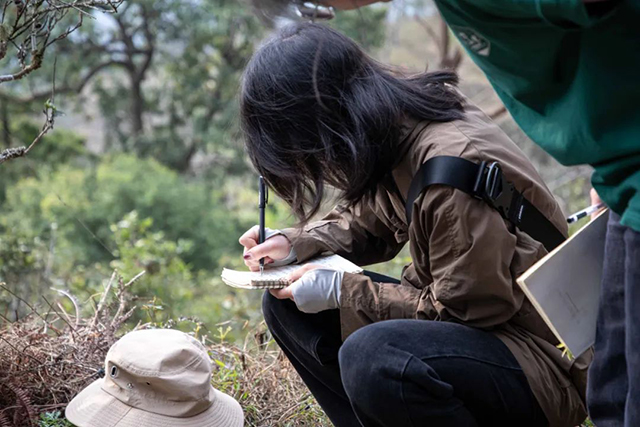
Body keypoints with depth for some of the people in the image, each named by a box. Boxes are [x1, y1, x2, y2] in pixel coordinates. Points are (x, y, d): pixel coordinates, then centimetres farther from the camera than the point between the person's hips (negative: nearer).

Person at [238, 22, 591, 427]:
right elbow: (370, 222, 17)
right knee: (287, 303, 4)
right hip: (468, 320, 9)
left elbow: (463, 309, -21)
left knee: (370, 357, -36)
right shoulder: (392, 127, -2)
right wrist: (294, 243, 0)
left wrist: (341, 291, -15)